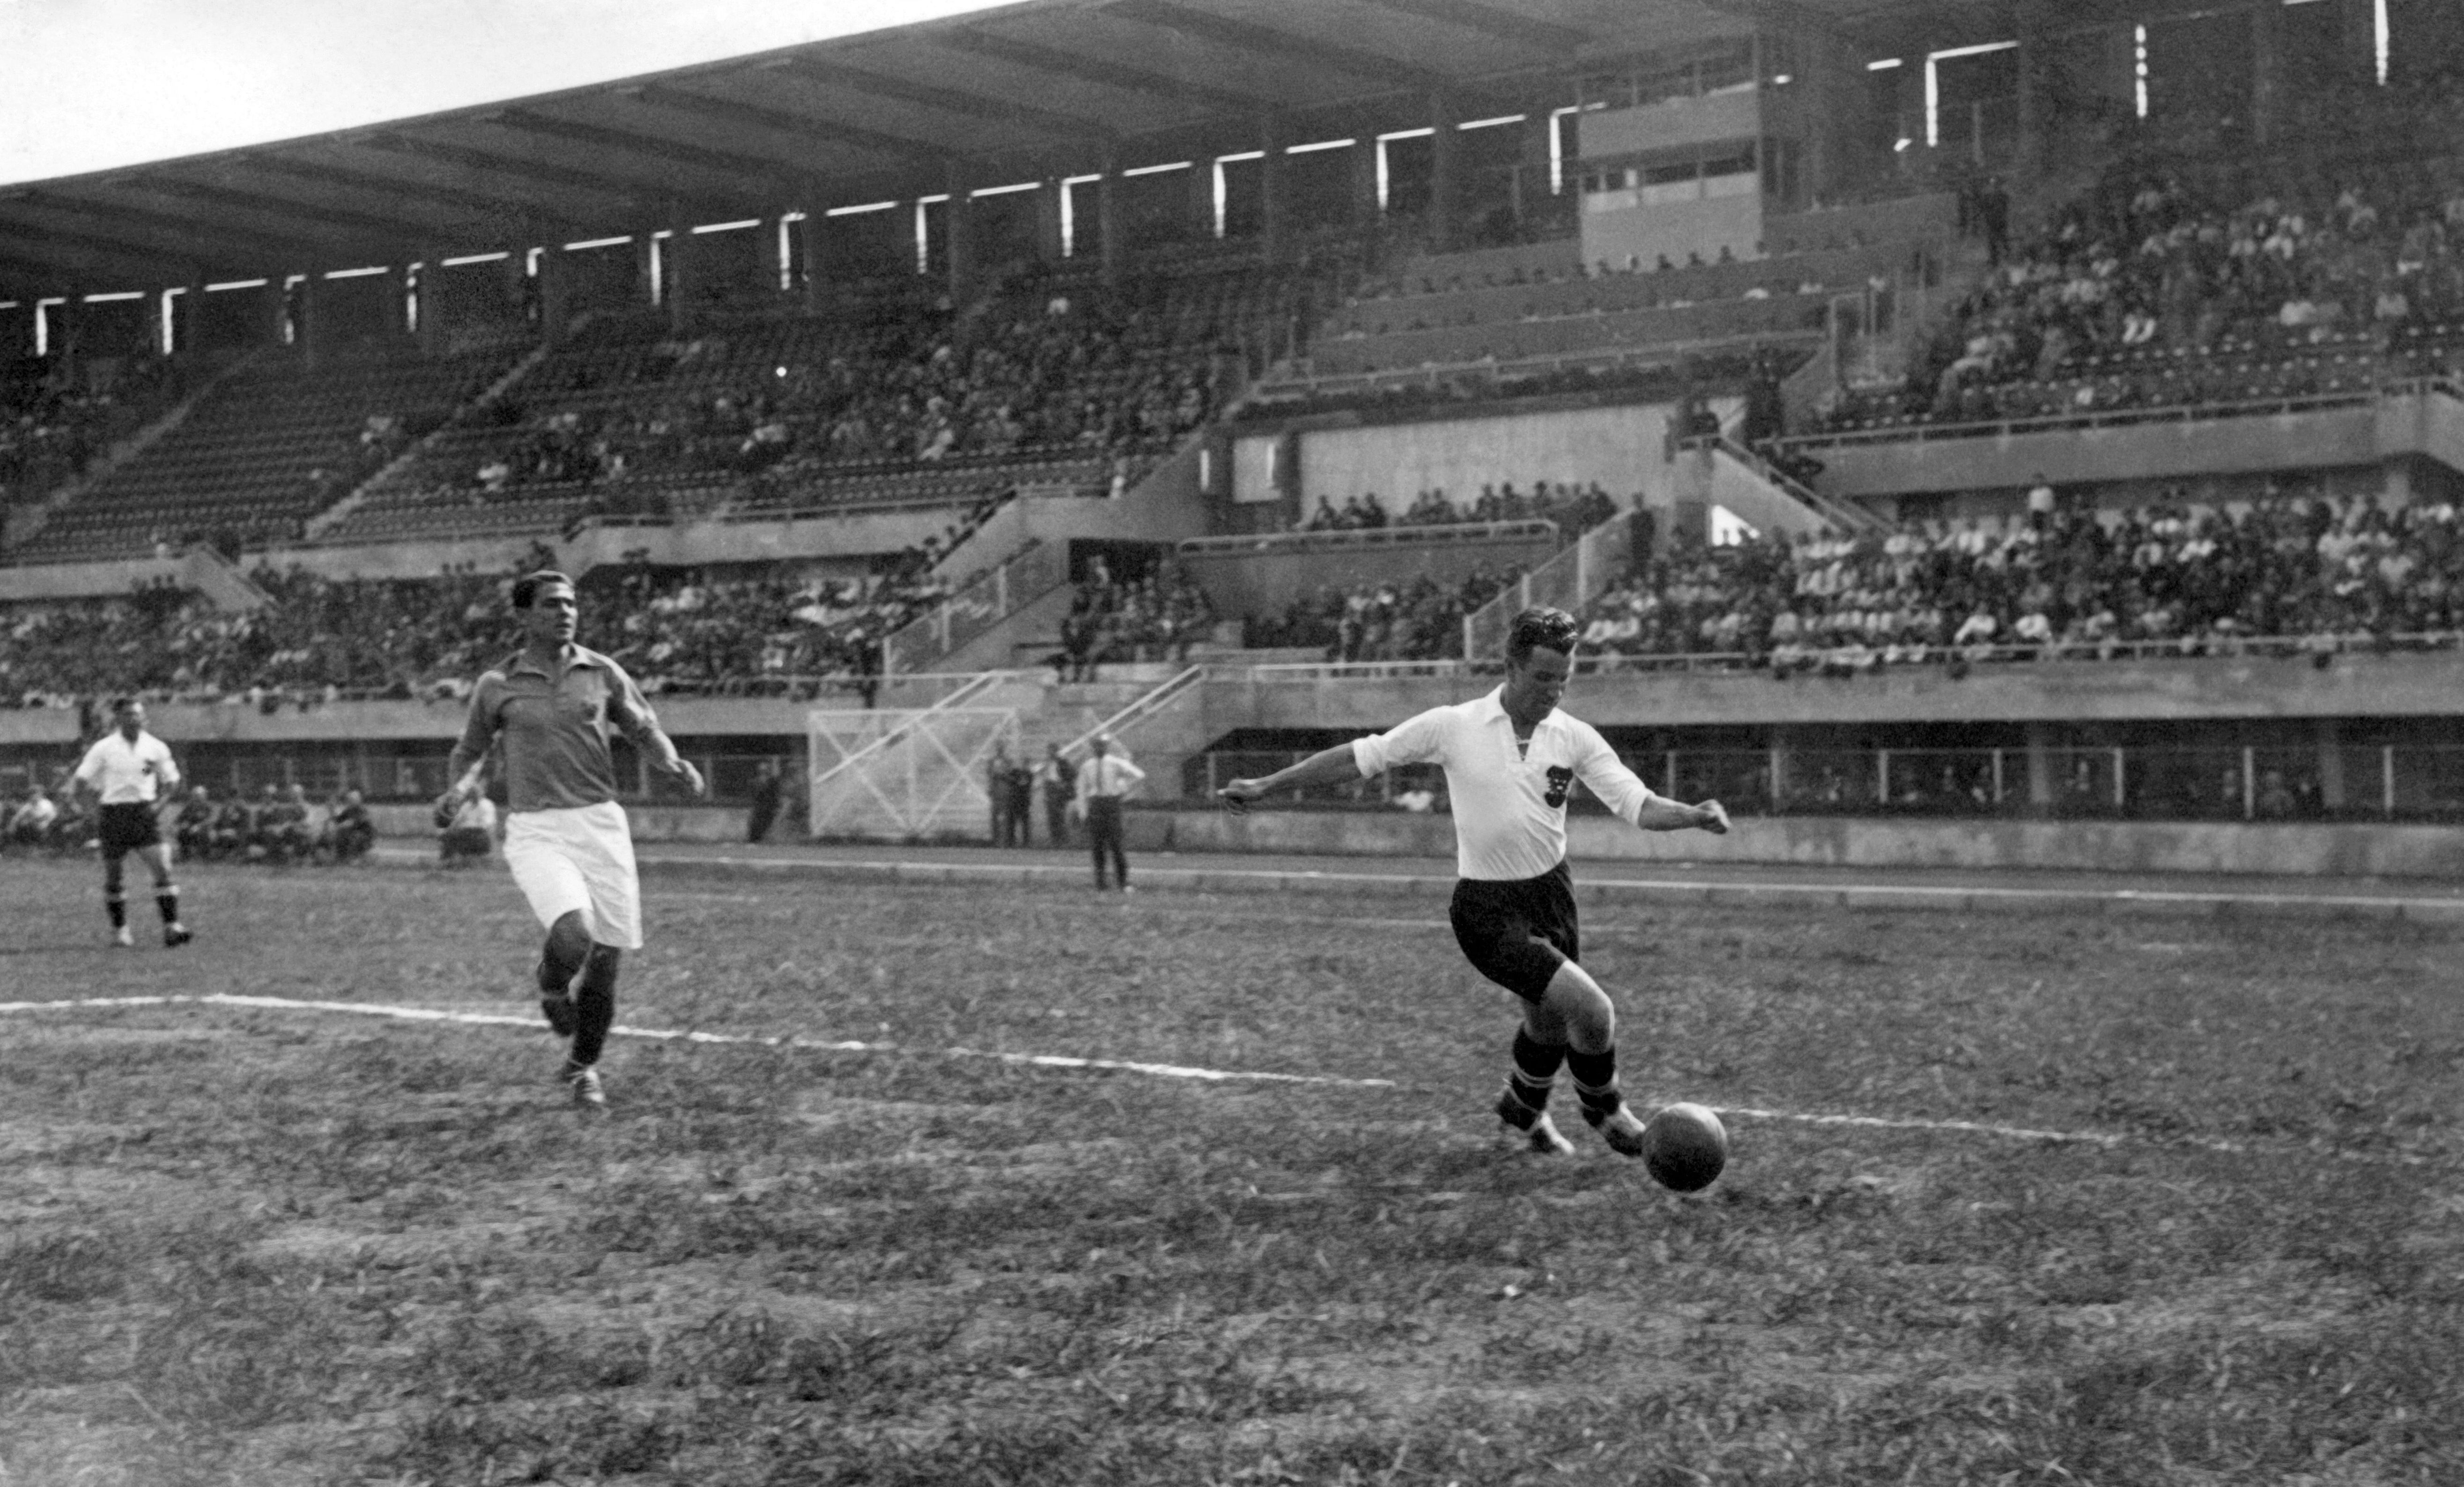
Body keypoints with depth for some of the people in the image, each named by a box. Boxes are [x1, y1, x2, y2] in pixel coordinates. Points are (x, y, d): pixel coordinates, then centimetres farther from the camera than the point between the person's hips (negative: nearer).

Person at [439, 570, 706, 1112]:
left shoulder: (602, 673, 7)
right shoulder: (497, 687, 3)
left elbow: (646, 733, 14)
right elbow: (469, 752, 16)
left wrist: (677, 765, -7)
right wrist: (462, 784, -6)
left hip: (601, 824, 3)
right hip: (536, 832, -2)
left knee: (606, 957, 2)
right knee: (573, 934, -28)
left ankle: (582, 1068, 27)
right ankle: (553, 987, 10)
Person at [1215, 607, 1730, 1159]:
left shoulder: (1574, 737, -4)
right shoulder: (1453, 726, -11)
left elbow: (1638, 805, -8)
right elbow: (1359, 757, -3)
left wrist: (1694, 816, -29)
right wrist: (1266, 786, -2)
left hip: (1551, 891, 5)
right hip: (1489, 910, -5)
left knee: (1550, 1021, 18)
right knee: (1591, 1010, -17)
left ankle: (1523, 1113, 51)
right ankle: (1604, 1111, 14)